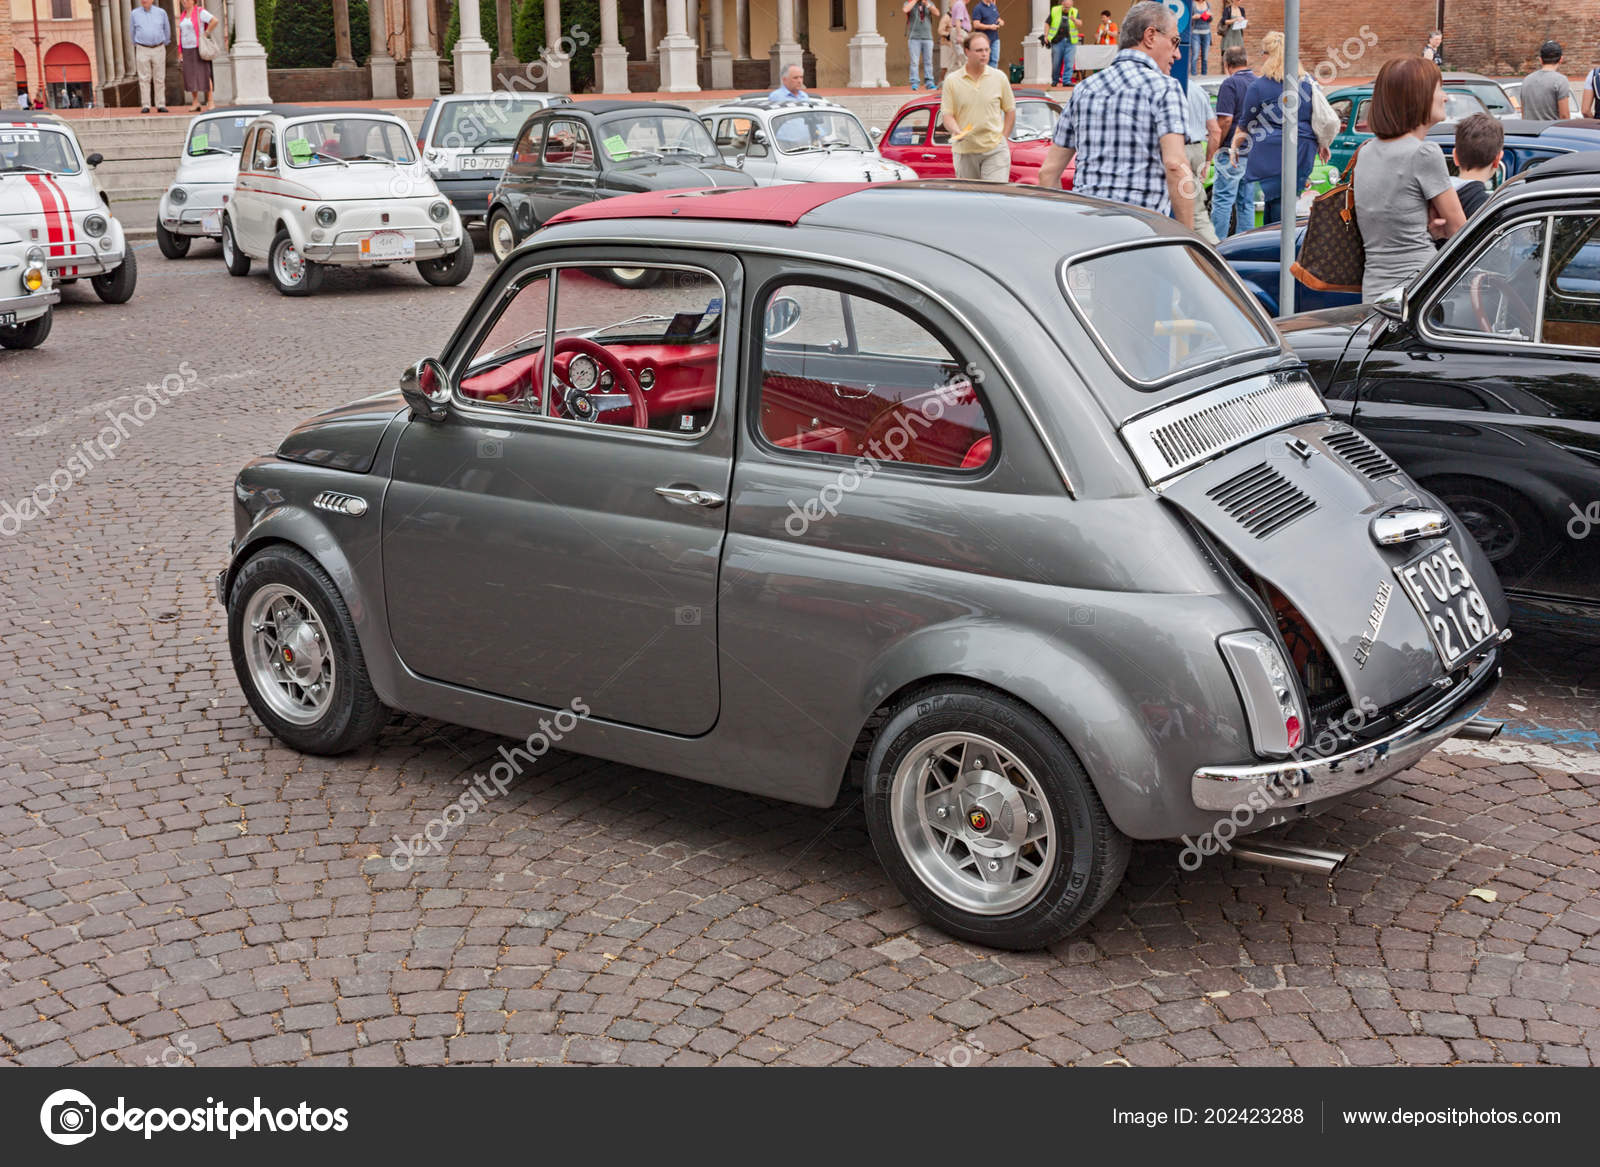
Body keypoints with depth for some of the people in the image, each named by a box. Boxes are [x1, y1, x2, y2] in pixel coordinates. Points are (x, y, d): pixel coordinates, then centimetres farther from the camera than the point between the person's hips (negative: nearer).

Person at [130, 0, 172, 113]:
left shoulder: (161, 12, 4)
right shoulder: (134, 14, 3)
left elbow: (167, 30, 15)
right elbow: (132, 32, 15)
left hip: (158, 50, 1)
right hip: (142, 50, 0)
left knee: (160, 79, 0)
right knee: (144, 79, -3)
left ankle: (161, 105, 4)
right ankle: (145, 106, -3)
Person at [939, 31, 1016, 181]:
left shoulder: (999, 77, 4)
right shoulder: (952, 80, 1)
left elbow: (1010, 110, 11)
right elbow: (947, 114, 0)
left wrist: (1003, 138, 3)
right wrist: (957, 132, -19)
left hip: (995, 150, -1)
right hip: (964, 151, 1)